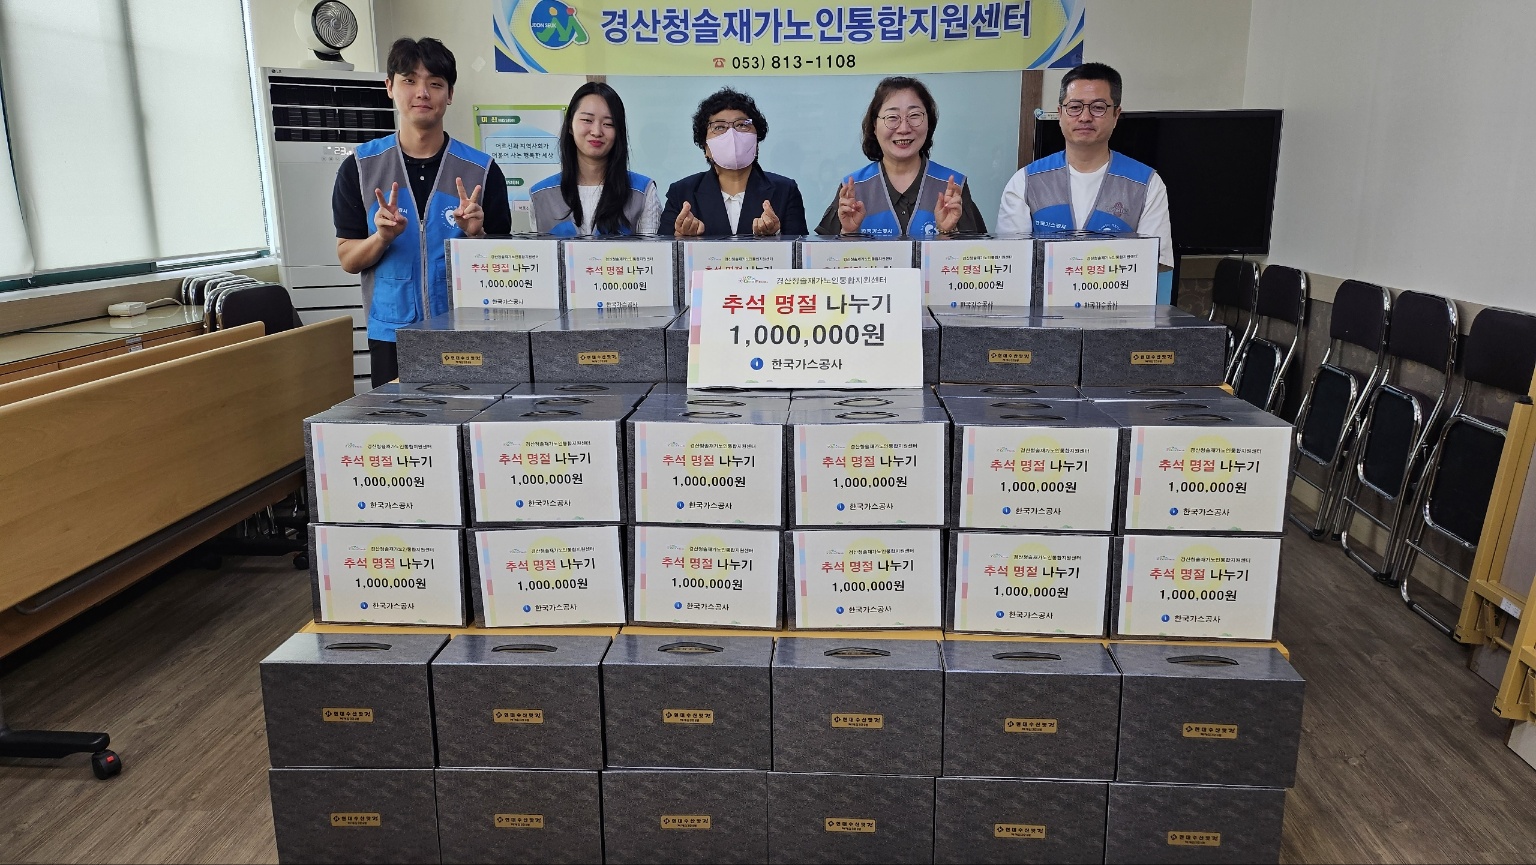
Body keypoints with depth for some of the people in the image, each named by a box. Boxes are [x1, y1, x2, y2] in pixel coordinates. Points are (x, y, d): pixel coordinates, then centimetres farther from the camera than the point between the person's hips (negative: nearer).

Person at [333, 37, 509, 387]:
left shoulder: (481, 170, 0)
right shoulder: (360, 167, 2)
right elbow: (347, 260, 2)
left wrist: (475, 234, -17)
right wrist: (382, 237, -16)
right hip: (391, 335, 1)